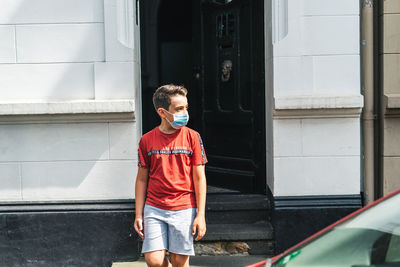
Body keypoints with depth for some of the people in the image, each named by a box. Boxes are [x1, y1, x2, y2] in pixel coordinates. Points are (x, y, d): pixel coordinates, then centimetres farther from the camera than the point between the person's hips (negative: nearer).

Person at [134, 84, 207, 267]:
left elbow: (199, 177, 0)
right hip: (153, 209, 1)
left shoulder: (192, 137, 0)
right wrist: (139, 215, 6)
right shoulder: (147, 140, 3)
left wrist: (200, 215, -4)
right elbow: (142, 179, 9)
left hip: (184, 209, -1)